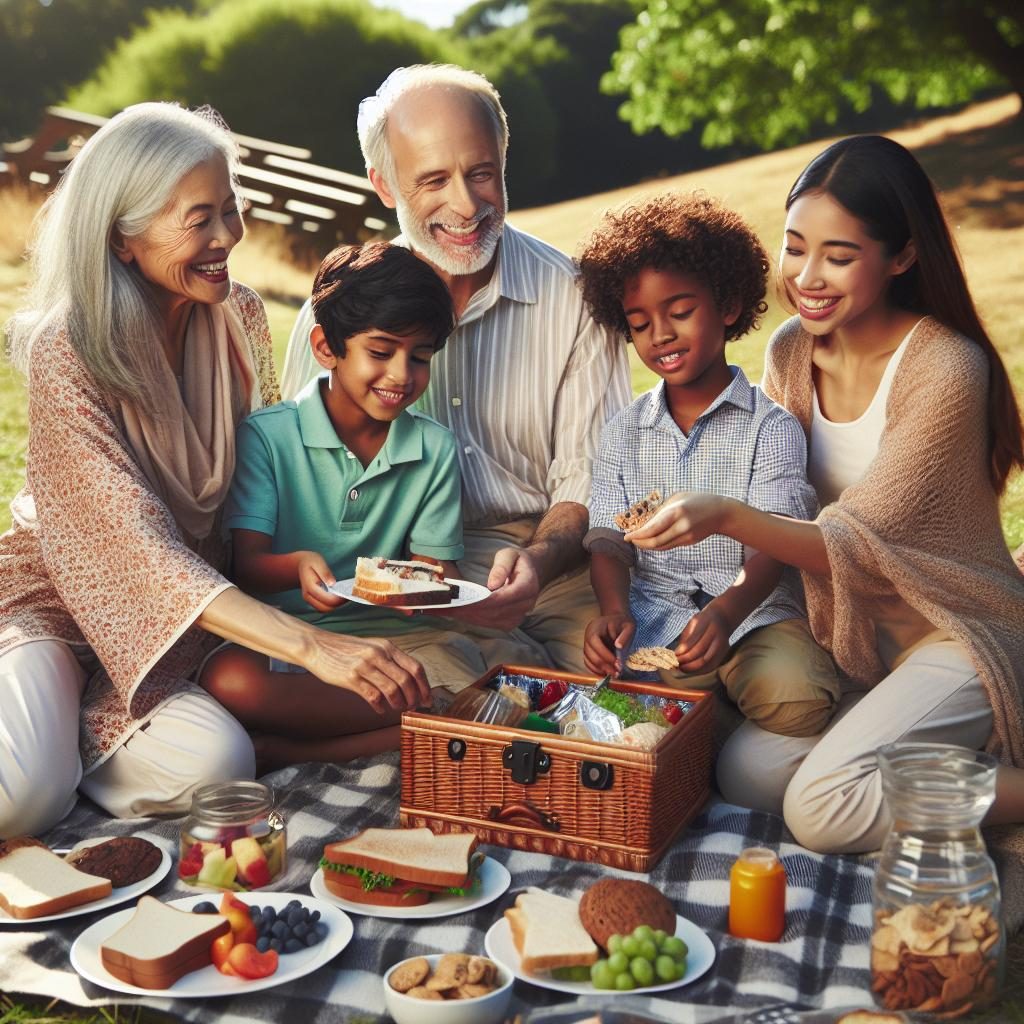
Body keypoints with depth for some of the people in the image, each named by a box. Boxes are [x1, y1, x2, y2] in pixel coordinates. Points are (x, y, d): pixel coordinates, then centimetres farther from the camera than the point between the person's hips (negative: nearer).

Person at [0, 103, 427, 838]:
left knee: (218, 767, -25)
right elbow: (143, 551, -30)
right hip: (59, 593, -4)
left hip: (193, 602, 5)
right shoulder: (65, 354, -22)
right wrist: (313, 647, -40)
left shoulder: (238, 318, -5)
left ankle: (69, 727, 2)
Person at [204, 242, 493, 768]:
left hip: (391, 633, 3)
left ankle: (280, 751, -21)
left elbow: (437, 569, 3)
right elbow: (246, 566, -9)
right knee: (230, 680, -35)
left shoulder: (434, 449, 8)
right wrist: (297, 566, -33)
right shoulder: (267, 436, -2)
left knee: (465, 668, -29)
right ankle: (424, 712, -23)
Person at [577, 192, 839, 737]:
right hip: (654, 615, 2)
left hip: (754, 610, -2)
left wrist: (727, 611, -34)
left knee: (796, 700, -31)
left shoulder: (770, 426, 0)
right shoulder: (623, 433, 12)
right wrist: (615, 611, -20)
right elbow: (610, 540, 3)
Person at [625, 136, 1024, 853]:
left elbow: (864, 545, -23)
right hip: (856, 639, 7)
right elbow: (778, 513, 5)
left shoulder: (945, 371, -22)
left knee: (821, 807, -23)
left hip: (960, 634, -7)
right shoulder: (793, 351, -1)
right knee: (747, 774, -12)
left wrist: (726, 517, -38)